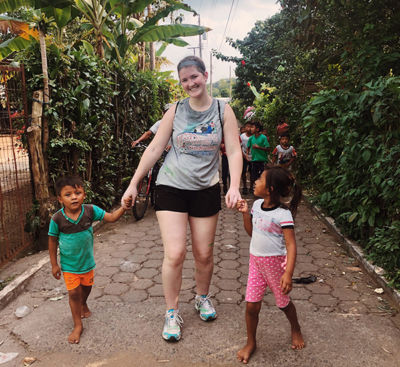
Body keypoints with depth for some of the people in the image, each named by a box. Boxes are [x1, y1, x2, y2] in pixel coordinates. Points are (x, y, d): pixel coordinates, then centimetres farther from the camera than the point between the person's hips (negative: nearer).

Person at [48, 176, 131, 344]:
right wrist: (54, 264, -3)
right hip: (69, 264, -2)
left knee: (86, 286, 23)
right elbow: (52, 241, -8)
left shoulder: (90, 210, -17)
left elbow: (111, 217, -14)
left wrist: (124, 207, -32)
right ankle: (78, 325, 21)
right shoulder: (57, 219, -20)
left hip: (87, 261, 3)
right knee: (73, 293, 2)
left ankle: (83, 304, 56)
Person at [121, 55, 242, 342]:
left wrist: (234, 187, -20)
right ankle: (172, 312, 15)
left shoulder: (223, 111, 1)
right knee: (175, 254, -6)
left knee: (204, 253, 9)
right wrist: (134, 183, 0)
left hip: (206, 189, 1)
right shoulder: (176, 111, 2)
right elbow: (154, 149, 3)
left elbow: (234, 151, -5)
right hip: (172, 188, 0)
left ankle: (203, 297, 38)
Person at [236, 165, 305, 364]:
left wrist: (288, 273, -31)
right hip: (256, 261, 5)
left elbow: (291, 245, -23)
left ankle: (295, 329, 47)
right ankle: (251, 343, 27)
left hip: (275, 263, -5)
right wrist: (245, 213, -3)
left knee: (283, 303, 17)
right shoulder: (257, 205, 0)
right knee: (251, 306, 6)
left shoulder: (282, 214, -21)